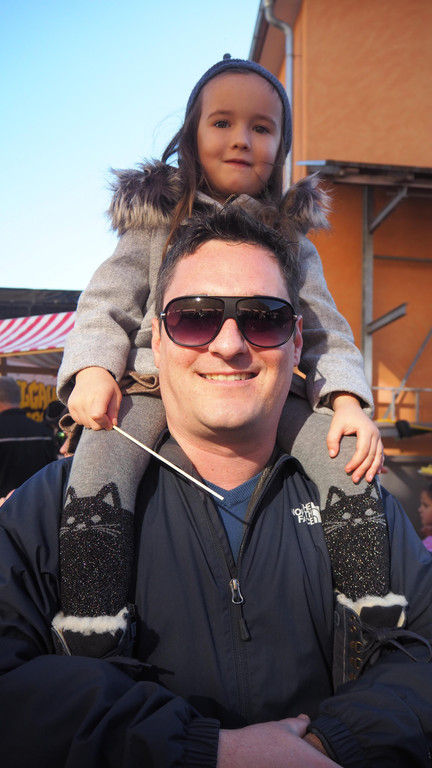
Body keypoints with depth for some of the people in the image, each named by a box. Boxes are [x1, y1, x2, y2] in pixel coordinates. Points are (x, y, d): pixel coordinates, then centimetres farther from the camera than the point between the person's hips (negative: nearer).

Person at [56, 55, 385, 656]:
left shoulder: (292, 240, 17)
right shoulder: (156, 219, 14)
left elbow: (325, 331, 11)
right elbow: (107, 301, 7)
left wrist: (348, 400, -9)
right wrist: (93, 368, -14)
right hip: (154, 379, -1)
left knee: (353, 460, -21)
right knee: (99, 468, -31)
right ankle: (88, 623, -22)